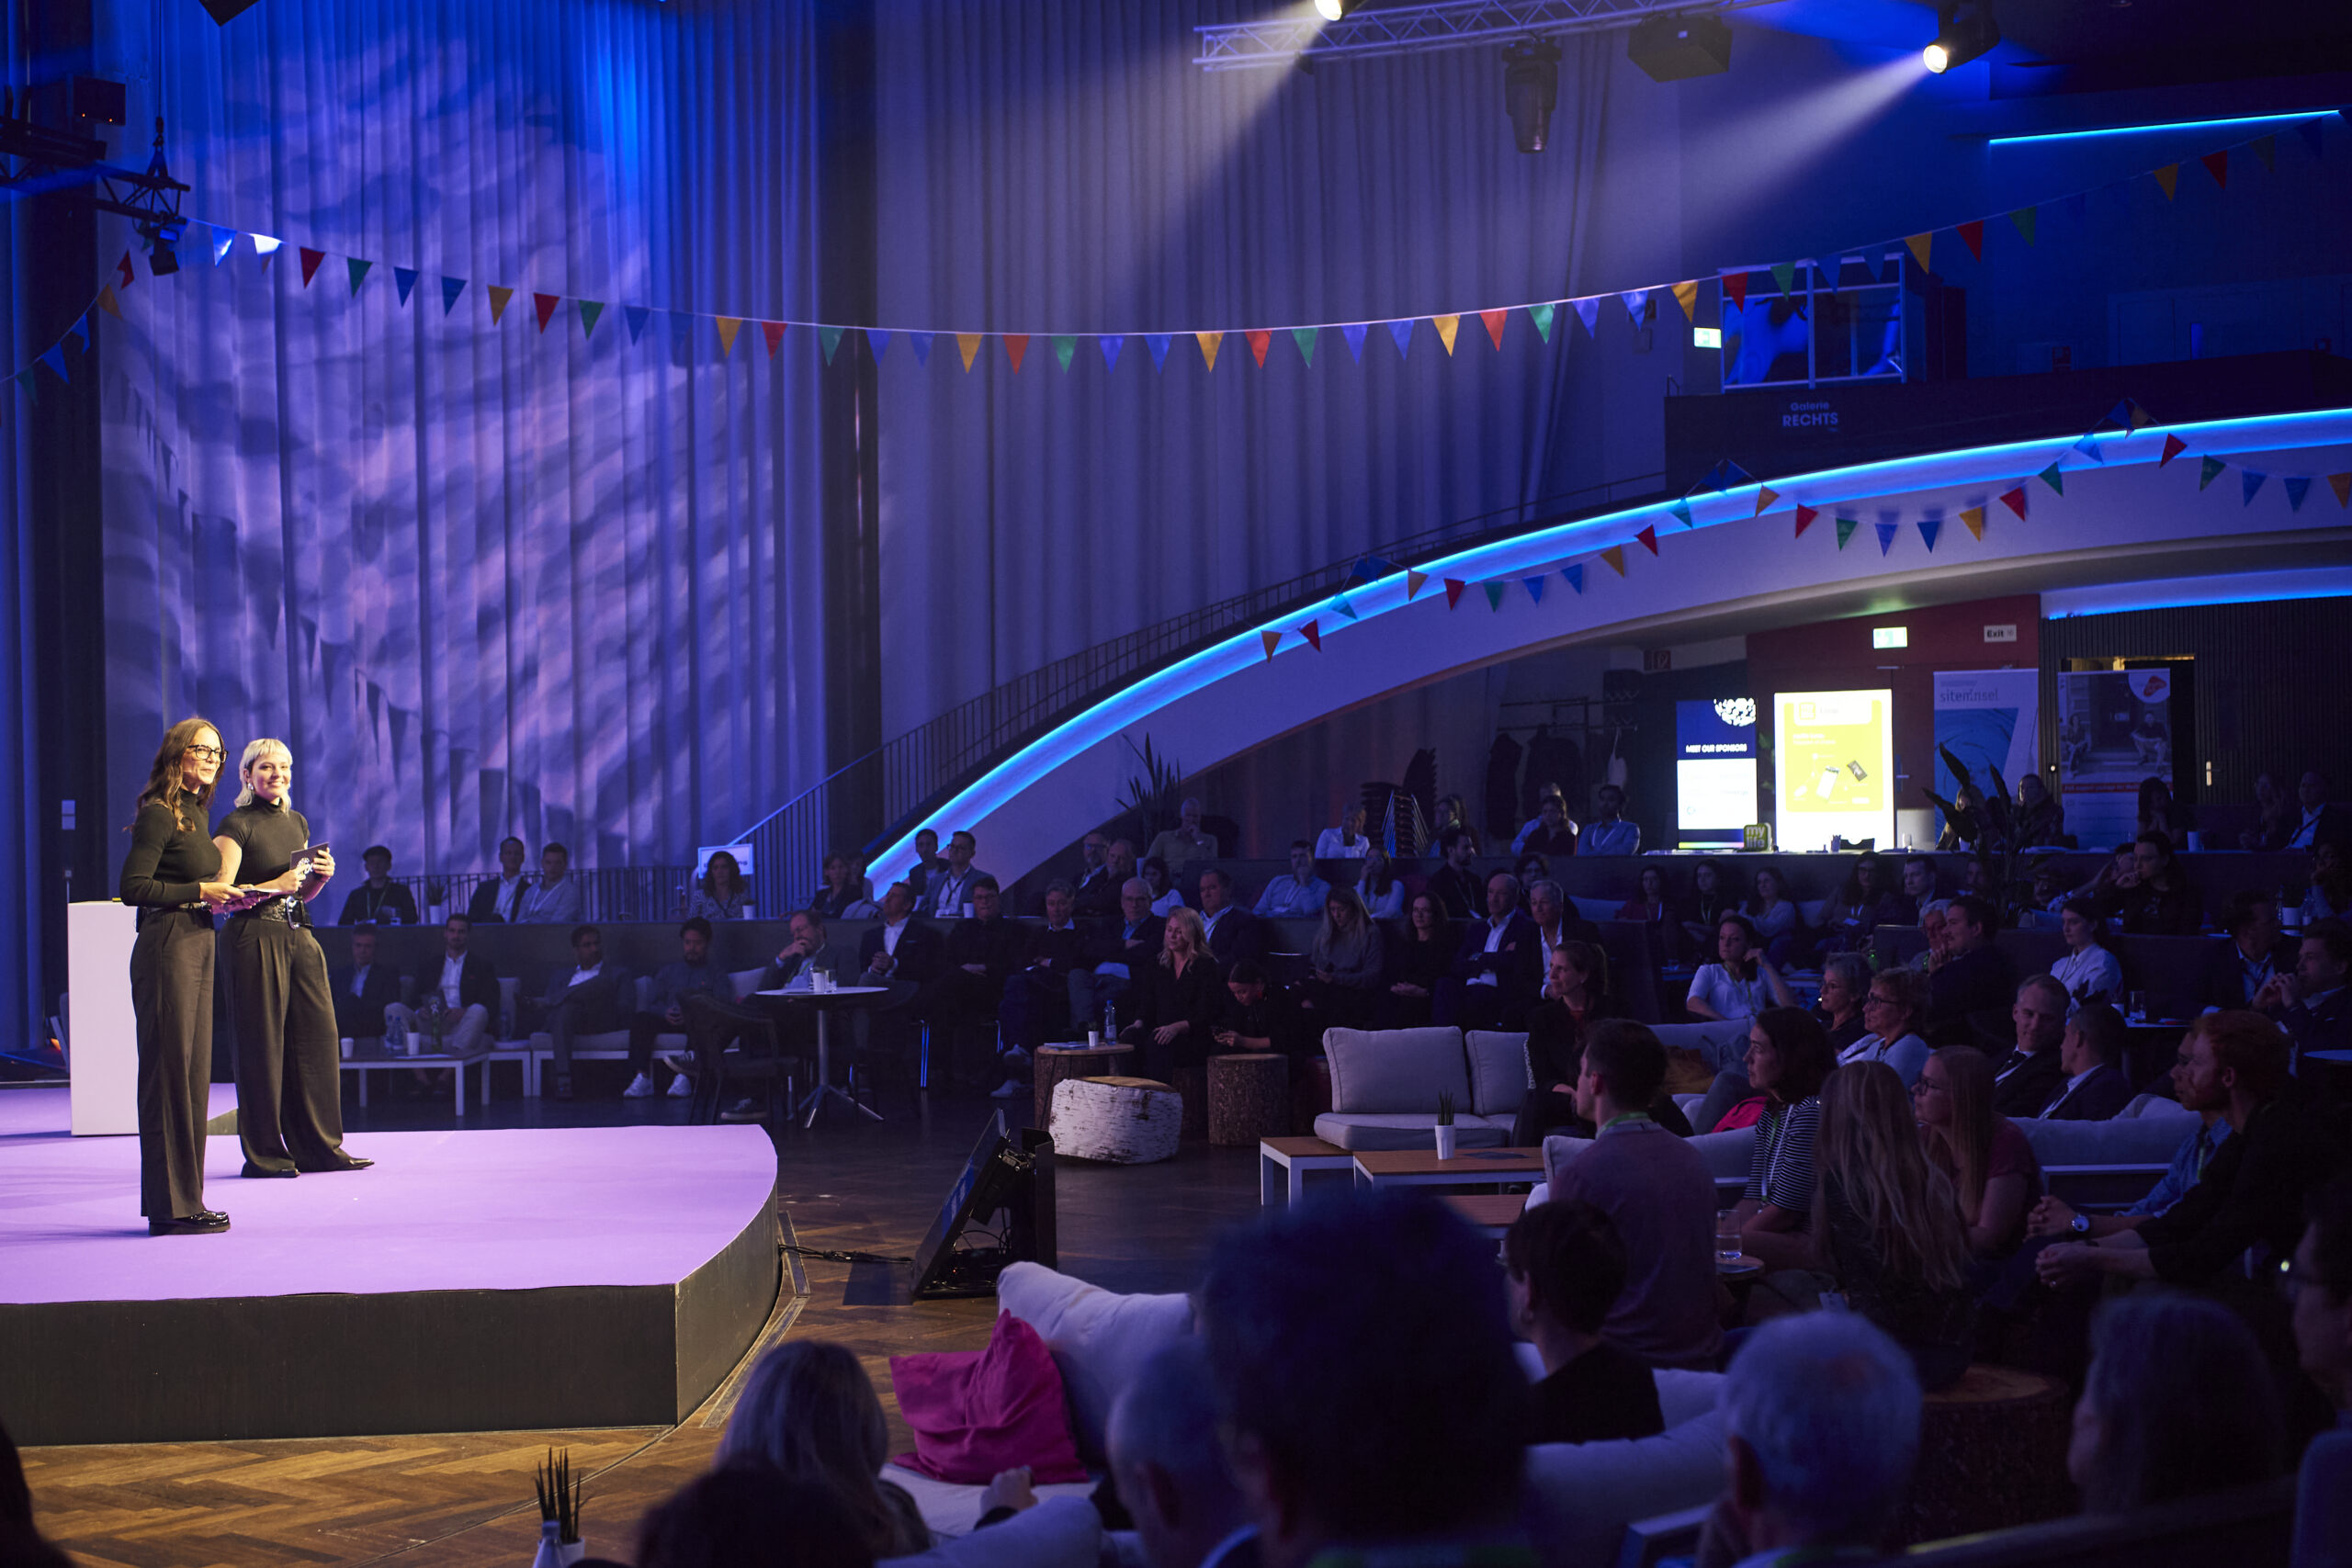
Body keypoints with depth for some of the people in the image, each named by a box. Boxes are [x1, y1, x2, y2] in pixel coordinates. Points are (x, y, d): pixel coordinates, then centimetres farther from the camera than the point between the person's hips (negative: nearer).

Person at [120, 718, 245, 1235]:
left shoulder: (195, 813, 18)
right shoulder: (159, 814, -10)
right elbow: (133, 888, -16)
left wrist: (221, 896, 7)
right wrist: (200, 892, -15)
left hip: (197, 947, 10)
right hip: (166, 948, -10)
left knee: (194, 1073, 10)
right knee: (170, 1072, -7)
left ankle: (184, 1199, 15)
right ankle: (170, 1206, -4)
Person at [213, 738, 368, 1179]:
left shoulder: (297, 823, 16)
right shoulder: (236, 825, -5)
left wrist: (321, 875, 4)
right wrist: (275, 886, -18)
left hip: (299, 936, 7)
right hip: (255, 939, -7)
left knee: (318, 1037, 4)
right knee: (262, 1046, -3)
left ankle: (318, 1146, 12)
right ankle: (264, 1154, 4)